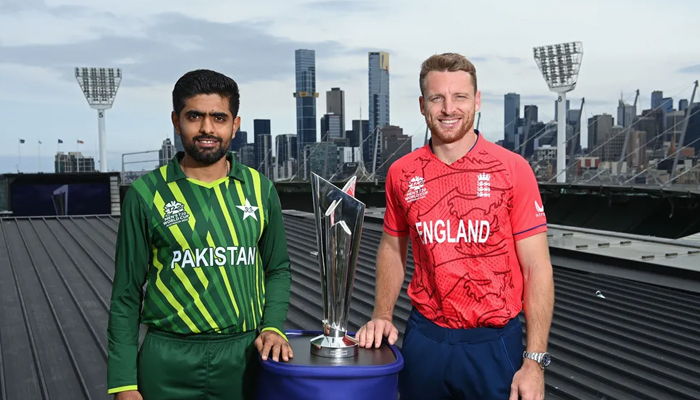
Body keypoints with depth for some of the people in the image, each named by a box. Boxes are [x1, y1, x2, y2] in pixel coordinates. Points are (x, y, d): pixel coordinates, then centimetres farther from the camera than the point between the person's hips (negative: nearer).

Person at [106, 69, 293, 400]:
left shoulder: (260, 189, 3)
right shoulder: (146, 194, -4)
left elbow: (277, 270, 13)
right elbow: (126, 296, 0)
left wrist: (273, 327, -3)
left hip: (245, 358, 2)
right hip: (168, 362, -2)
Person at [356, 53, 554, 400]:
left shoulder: (512, 169, -8)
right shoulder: (402, 173, 1)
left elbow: (537, 267, -7)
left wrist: (534, 361, -11)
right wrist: (382, 316, 1)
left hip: (494, 344, -2)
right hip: (424, 339, 3)